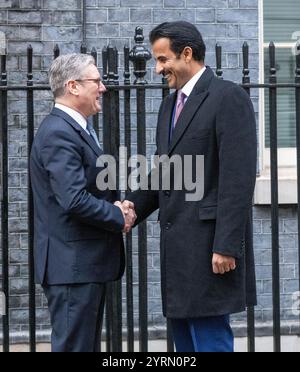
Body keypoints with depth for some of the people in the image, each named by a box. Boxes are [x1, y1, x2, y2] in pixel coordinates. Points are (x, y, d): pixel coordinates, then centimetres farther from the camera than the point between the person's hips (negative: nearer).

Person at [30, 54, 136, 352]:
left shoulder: (78, 129, 16)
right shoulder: (59, 133, -17)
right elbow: (75, 200, -27)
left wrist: (118, 205, 1)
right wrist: (118, 217, -12)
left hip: (87, 263, 11)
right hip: (73, 264, -11)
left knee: (87, 343, 15)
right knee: (73, 345, -6)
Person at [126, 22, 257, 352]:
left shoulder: (228, 97, -8)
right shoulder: (170, 105, 19)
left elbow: (238, 178, -15)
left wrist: (227, 246, -20)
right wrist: (131, 208, 2)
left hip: (209, 246, -8)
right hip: (177, 249, 9)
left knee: (211, 341, -7)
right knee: (186, 343, 12)